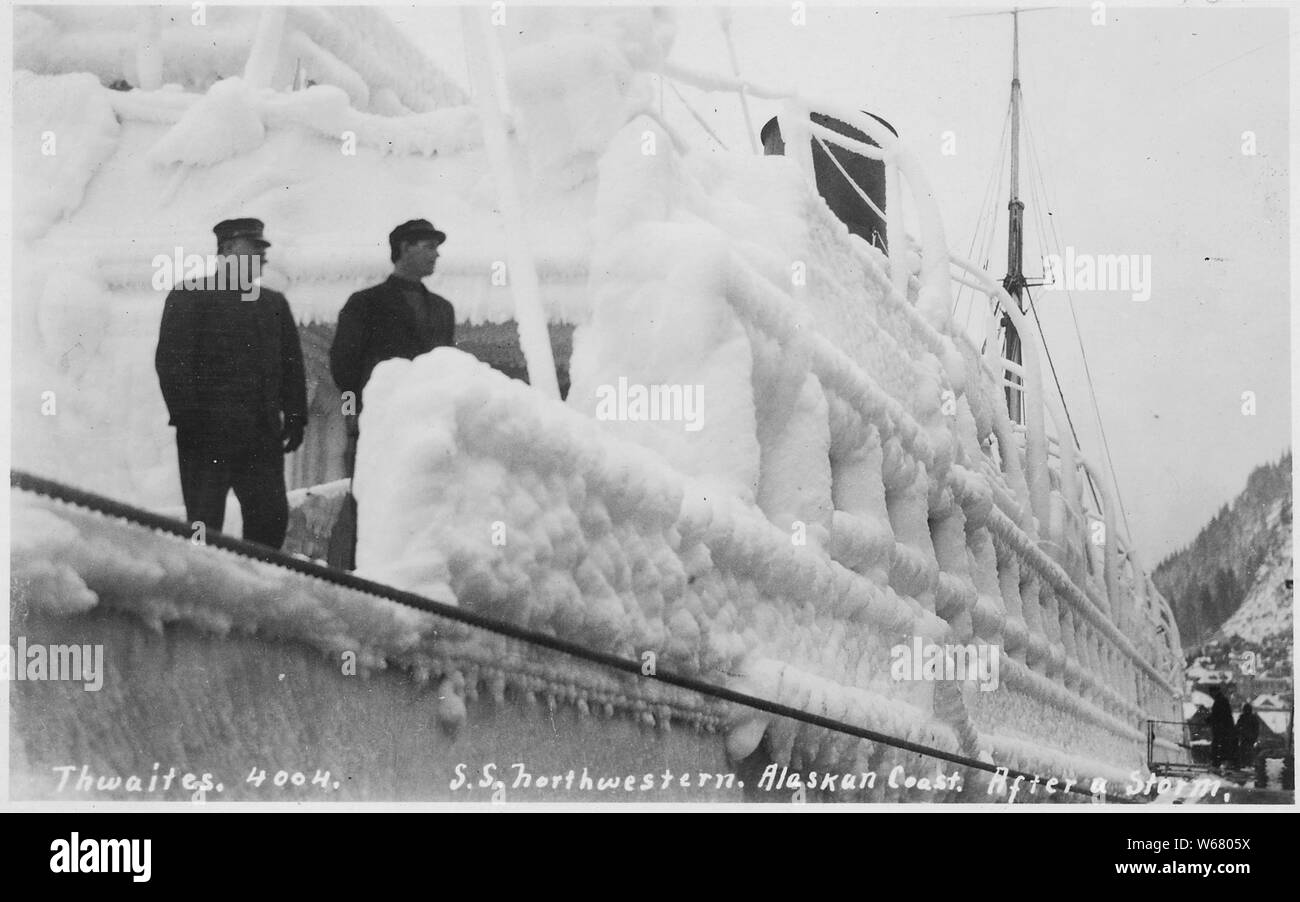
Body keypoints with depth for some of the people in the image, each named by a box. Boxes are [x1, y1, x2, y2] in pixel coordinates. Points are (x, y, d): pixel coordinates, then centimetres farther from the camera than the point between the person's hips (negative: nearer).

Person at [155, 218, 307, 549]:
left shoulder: (274, 304, 19)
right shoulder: (188, 298, 1)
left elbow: (292, 364, 17)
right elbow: (170, 363, -6)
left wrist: (295, 418, 8)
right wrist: (187, 419, -14)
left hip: (263, 436, 5)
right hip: (207, 436, -5)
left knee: (272, 518, 2)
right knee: (204, 524, -2)